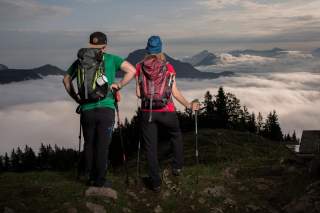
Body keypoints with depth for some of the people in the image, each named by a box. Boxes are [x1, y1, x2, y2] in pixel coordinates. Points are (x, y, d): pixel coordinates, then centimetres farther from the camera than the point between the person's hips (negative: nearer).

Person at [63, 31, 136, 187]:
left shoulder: (81, 60, 8)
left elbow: (66, 79, 15)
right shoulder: (111, 59, 0)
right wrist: (118, 85, 0)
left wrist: (76, 98, 16)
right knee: (103, 146, 4)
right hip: (106, 109, -2)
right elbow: (132, 71, -7)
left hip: (86, 109, 3)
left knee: (89, 144, 15)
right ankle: (100, 180, 9)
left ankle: (90, 177, 23)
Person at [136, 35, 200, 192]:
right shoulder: (168, 67, -1)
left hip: (147, 112, 0)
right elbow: (175, 92, -4)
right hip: (166, 111, 0)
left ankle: (155, 182, 11)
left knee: (150, 146, 8)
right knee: (176, 136, 28)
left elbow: (138, 93, -1)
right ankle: (177, 167, 31)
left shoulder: (140, 67, 0)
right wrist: (188, 105, 8)